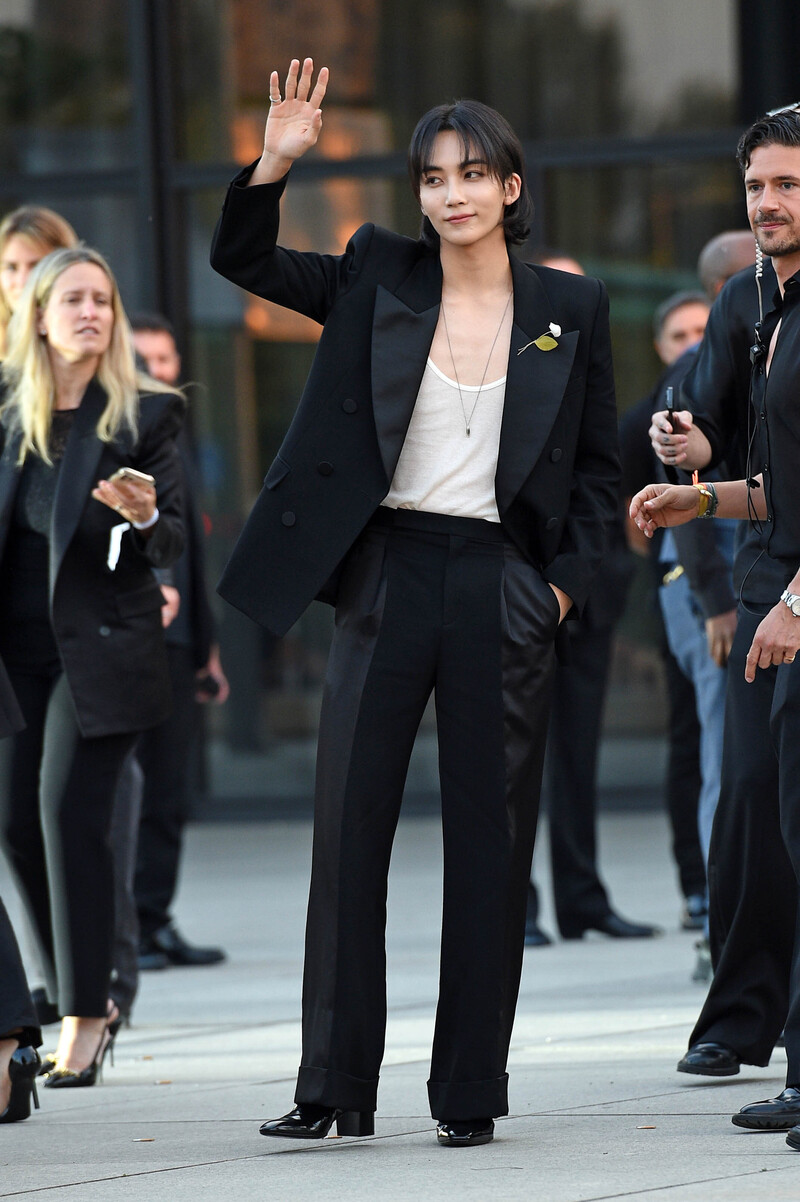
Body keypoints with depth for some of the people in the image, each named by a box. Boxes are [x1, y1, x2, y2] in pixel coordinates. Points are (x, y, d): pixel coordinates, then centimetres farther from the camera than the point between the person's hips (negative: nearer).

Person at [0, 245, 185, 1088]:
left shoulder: (143, 415, -3)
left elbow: (170, 546, -4)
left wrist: (144, 517, -23)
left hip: (100, 645, -4)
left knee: (68, 809, -12)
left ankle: (83, 1020, -6)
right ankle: (83, 997, 19)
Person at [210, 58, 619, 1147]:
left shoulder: (570, 308, 5)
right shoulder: (376, 280, 6)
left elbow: (598, 464, 10)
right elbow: (242, 260, 5)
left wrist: (568, 579, -1)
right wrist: (275, 162, -11)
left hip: (502, 590, -1)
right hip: (388, 574, 1)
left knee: (489, 841, 2)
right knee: (349, 829, -2)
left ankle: (470, 1090, 9)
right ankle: (335, 1086, 3)